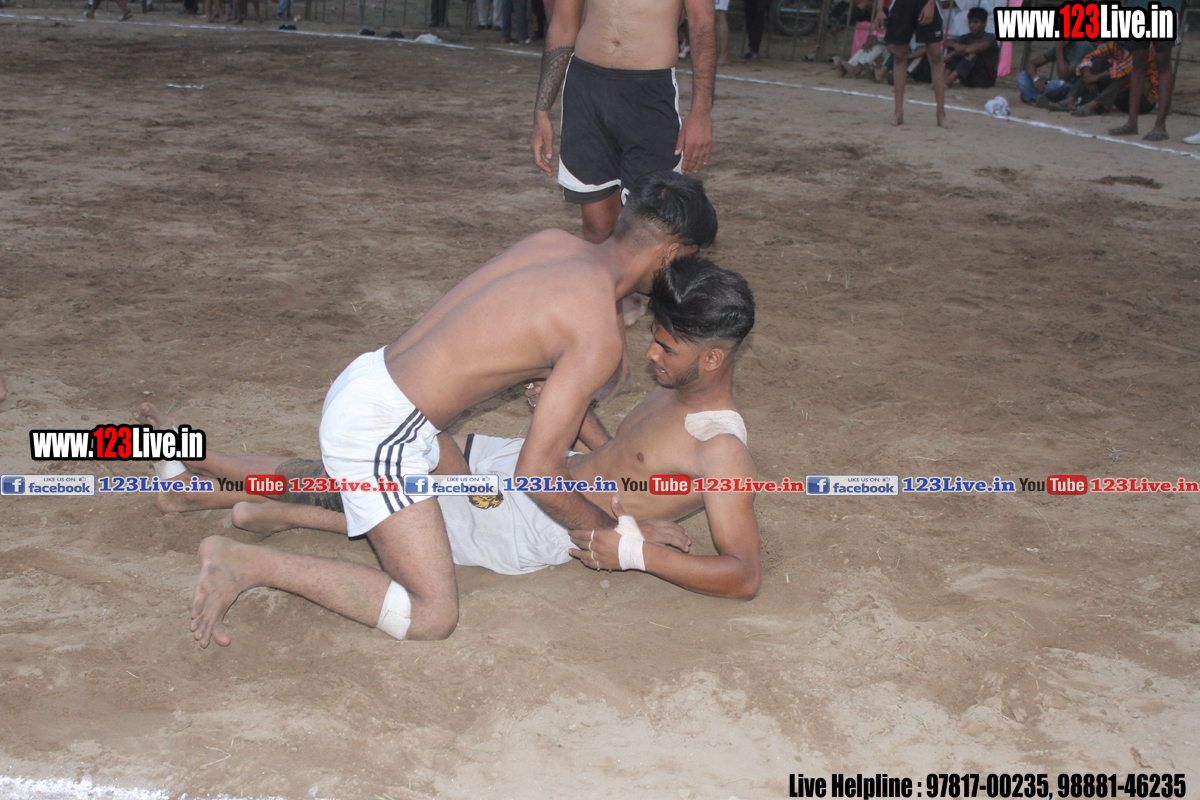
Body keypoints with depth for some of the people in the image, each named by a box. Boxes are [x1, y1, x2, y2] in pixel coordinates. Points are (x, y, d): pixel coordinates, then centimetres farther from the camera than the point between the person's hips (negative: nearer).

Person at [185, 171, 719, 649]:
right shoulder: (599, 338, -17)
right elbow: (536, 473, -17)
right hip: (380, 427, -10)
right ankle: (247, 565, -11)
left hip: (361, 378, 10)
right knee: (431, 618, -11)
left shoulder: (553, 243, 9)